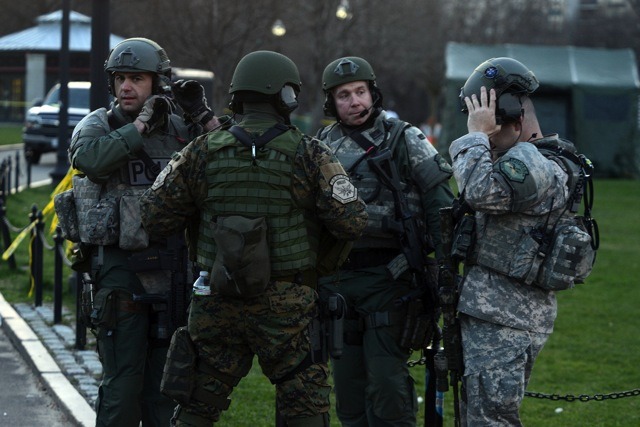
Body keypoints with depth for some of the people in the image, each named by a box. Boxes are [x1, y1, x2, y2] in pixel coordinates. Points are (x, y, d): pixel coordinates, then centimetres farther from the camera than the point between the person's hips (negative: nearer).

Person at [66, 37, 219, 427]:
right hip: (120, 266, -3)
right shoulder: (98, 125, 0)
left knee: (166, 379, 10)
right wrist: (142, 124, -20)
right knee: (123, 378, -4)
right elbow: (90, 158, -22)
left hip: (171, 267, 4)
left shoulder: (180, 129, 9)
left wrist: (204, 116, -6)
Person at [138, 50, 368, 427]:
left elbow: (154, 216, 2)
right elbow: (352, 223, -10)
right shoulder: (309, 155, -6)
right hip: (286, 306, -2)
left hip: (216, 305, 3)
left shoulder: (203, 153, 0)